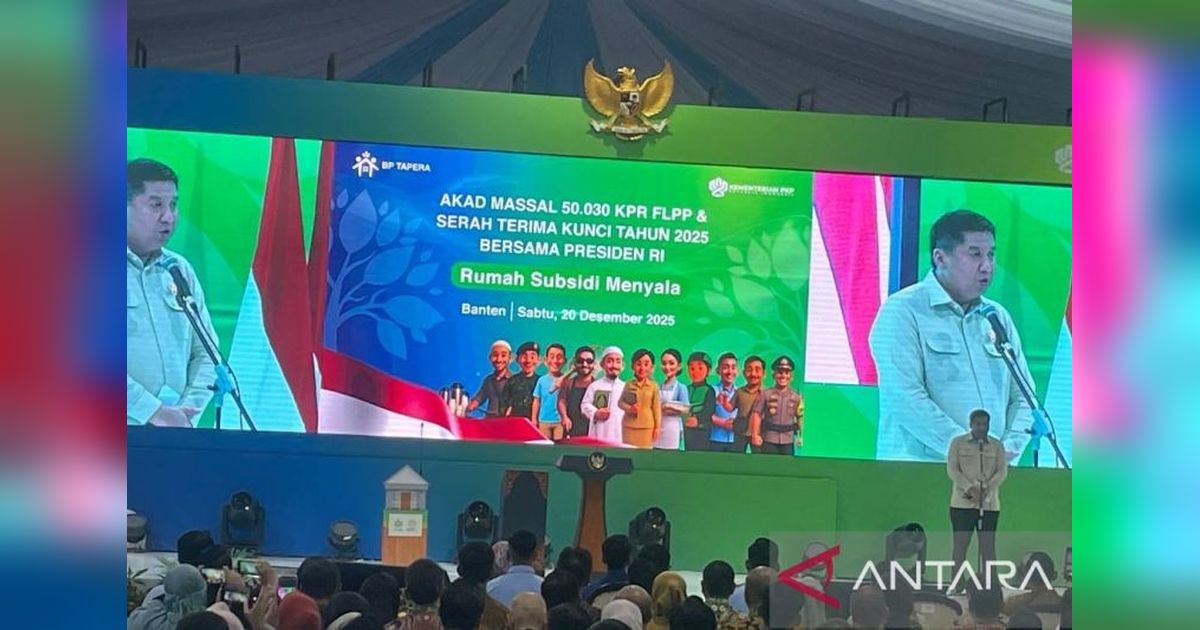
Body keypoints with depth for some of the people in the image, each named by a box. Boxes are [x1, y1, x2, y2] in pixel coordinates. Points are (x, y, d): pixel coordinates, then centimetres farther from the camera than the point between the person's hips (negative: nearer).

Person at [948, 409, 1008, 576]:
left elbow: (1002, 471, 2)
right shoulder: (958, 443, 5)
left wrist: (985, 489, -15)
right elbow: (952, 469, -3)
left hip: (989, 504, 1)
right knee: (960, 545, -2)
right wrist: (970, 489, -17)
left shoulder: (997, 445, 10)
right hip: (963, 503, -1)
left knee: (988, 547, 0)